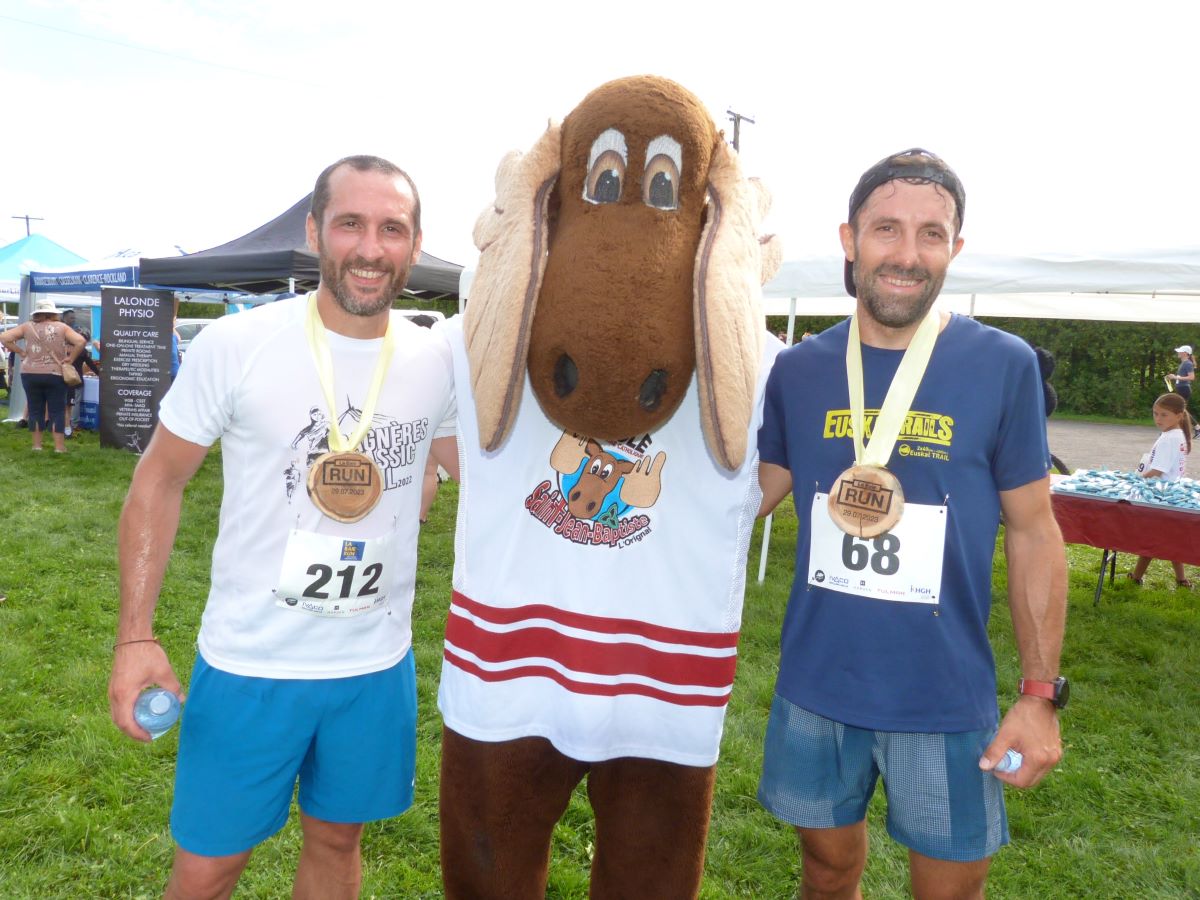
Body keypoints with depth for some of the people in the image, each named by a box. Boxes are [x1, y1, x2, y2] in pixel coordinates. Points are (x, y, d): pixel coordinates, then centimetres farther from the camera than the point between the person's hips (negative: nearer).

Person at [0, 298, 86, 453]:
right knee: (56, 411, 3)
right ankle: (59, 446, 2)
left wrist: (20, 352, 4)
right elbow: (80, 341, -14)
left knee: (35, 410, 11)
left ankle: (37, 445, 14)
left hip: (30, 374, 2)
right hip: (55, 375, -2)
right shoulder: (61, 327, -3)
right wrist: (71, 359, -5)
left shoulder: (27, 326, 2)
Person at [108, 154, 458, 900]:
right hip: (250, 662, -2)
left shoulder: (439, 361, -4)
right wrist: (135, 635, -7)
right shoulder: (234, 346, -12)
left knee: (337, 838, 21)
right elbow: (159, 481, -3)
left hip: (379, 663, 3)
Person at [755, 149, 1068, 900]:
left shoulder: (1004, 366, -9)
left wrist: (1041, 693, -5)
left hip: (946, 696, -1)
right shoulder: (799, 370, -3)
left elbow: (1033, 531, -4)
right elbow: (749, 495, 5)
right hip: (816, 684, 2)